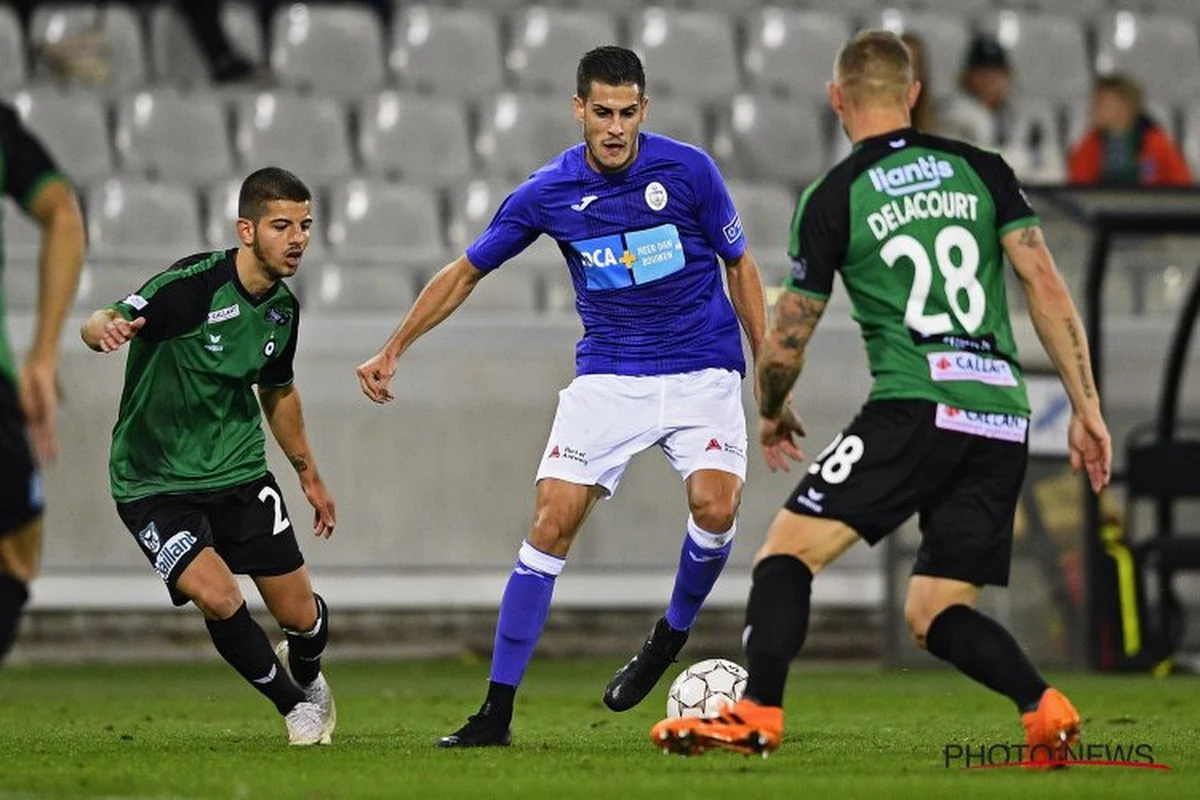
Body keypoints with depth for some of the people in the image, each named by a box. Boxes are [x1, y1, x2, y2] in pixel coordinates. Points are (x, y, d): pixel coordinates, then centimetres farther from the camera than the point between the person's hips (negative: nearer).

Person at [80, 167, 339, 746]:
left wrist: (309, 474, 26)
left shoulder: (283, 307, 1)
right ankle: (294, 706, 2)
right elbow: (97, 325, -28)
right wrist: (107, 329, -53)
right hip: (153, 483, -5)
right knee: (219, 599, -24)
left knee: (300, 616, 2)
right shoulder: (193, 285, -21)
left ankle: (306, 677, 40)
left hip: (239, 474, 5)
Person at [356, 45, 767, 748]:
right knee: (553, 521, -11)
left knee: (715, 506, -24)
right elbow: (466, 273, 8)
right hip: (608, 375, 1)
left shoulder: (688, 170, -9)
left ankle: (673, 635, 7)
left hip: (702, 371, -1)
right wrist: (393, 351, 7)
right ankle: (497, 710, -6)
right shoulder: (547, 194, -6)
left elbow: (739, 265, 4)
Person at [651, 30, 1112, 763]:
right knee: (935, 614, 11)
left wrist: (772, 414, 28)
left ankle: (758, 715, -17)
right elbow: (1047, 288, 5)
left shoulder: (833, 199, 4)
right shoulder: (981, 170, 13)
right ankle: (1045, 708, -11)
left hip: (918, 409, -5)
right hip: (1004, 420, 5)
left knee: (790, 547, 0)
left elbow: (786, 344, 8)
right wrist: (1088, 408, 7)